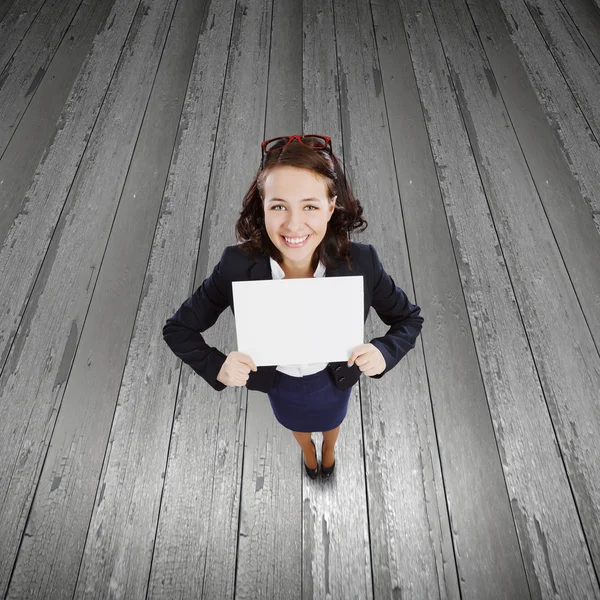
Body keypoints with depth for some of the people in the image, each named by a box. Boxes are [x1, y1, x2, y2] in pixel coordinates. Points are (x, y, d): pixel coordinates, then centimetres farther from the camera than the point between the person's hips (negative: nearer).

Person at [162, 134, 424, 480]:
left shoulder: (361, 263, -33)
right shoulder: (236, 267, -33)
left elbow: (409, 318, -15)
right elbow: (178, 329, -18)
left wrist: (385, 353, -34)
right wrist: (215, 366, -35)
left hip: (335, 380, 0)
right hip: (278, 383, 0)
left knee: (331, 422, 36)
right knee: (296, 425, 36)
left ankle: (329, 448, 75)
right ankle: (307, 448, 75)